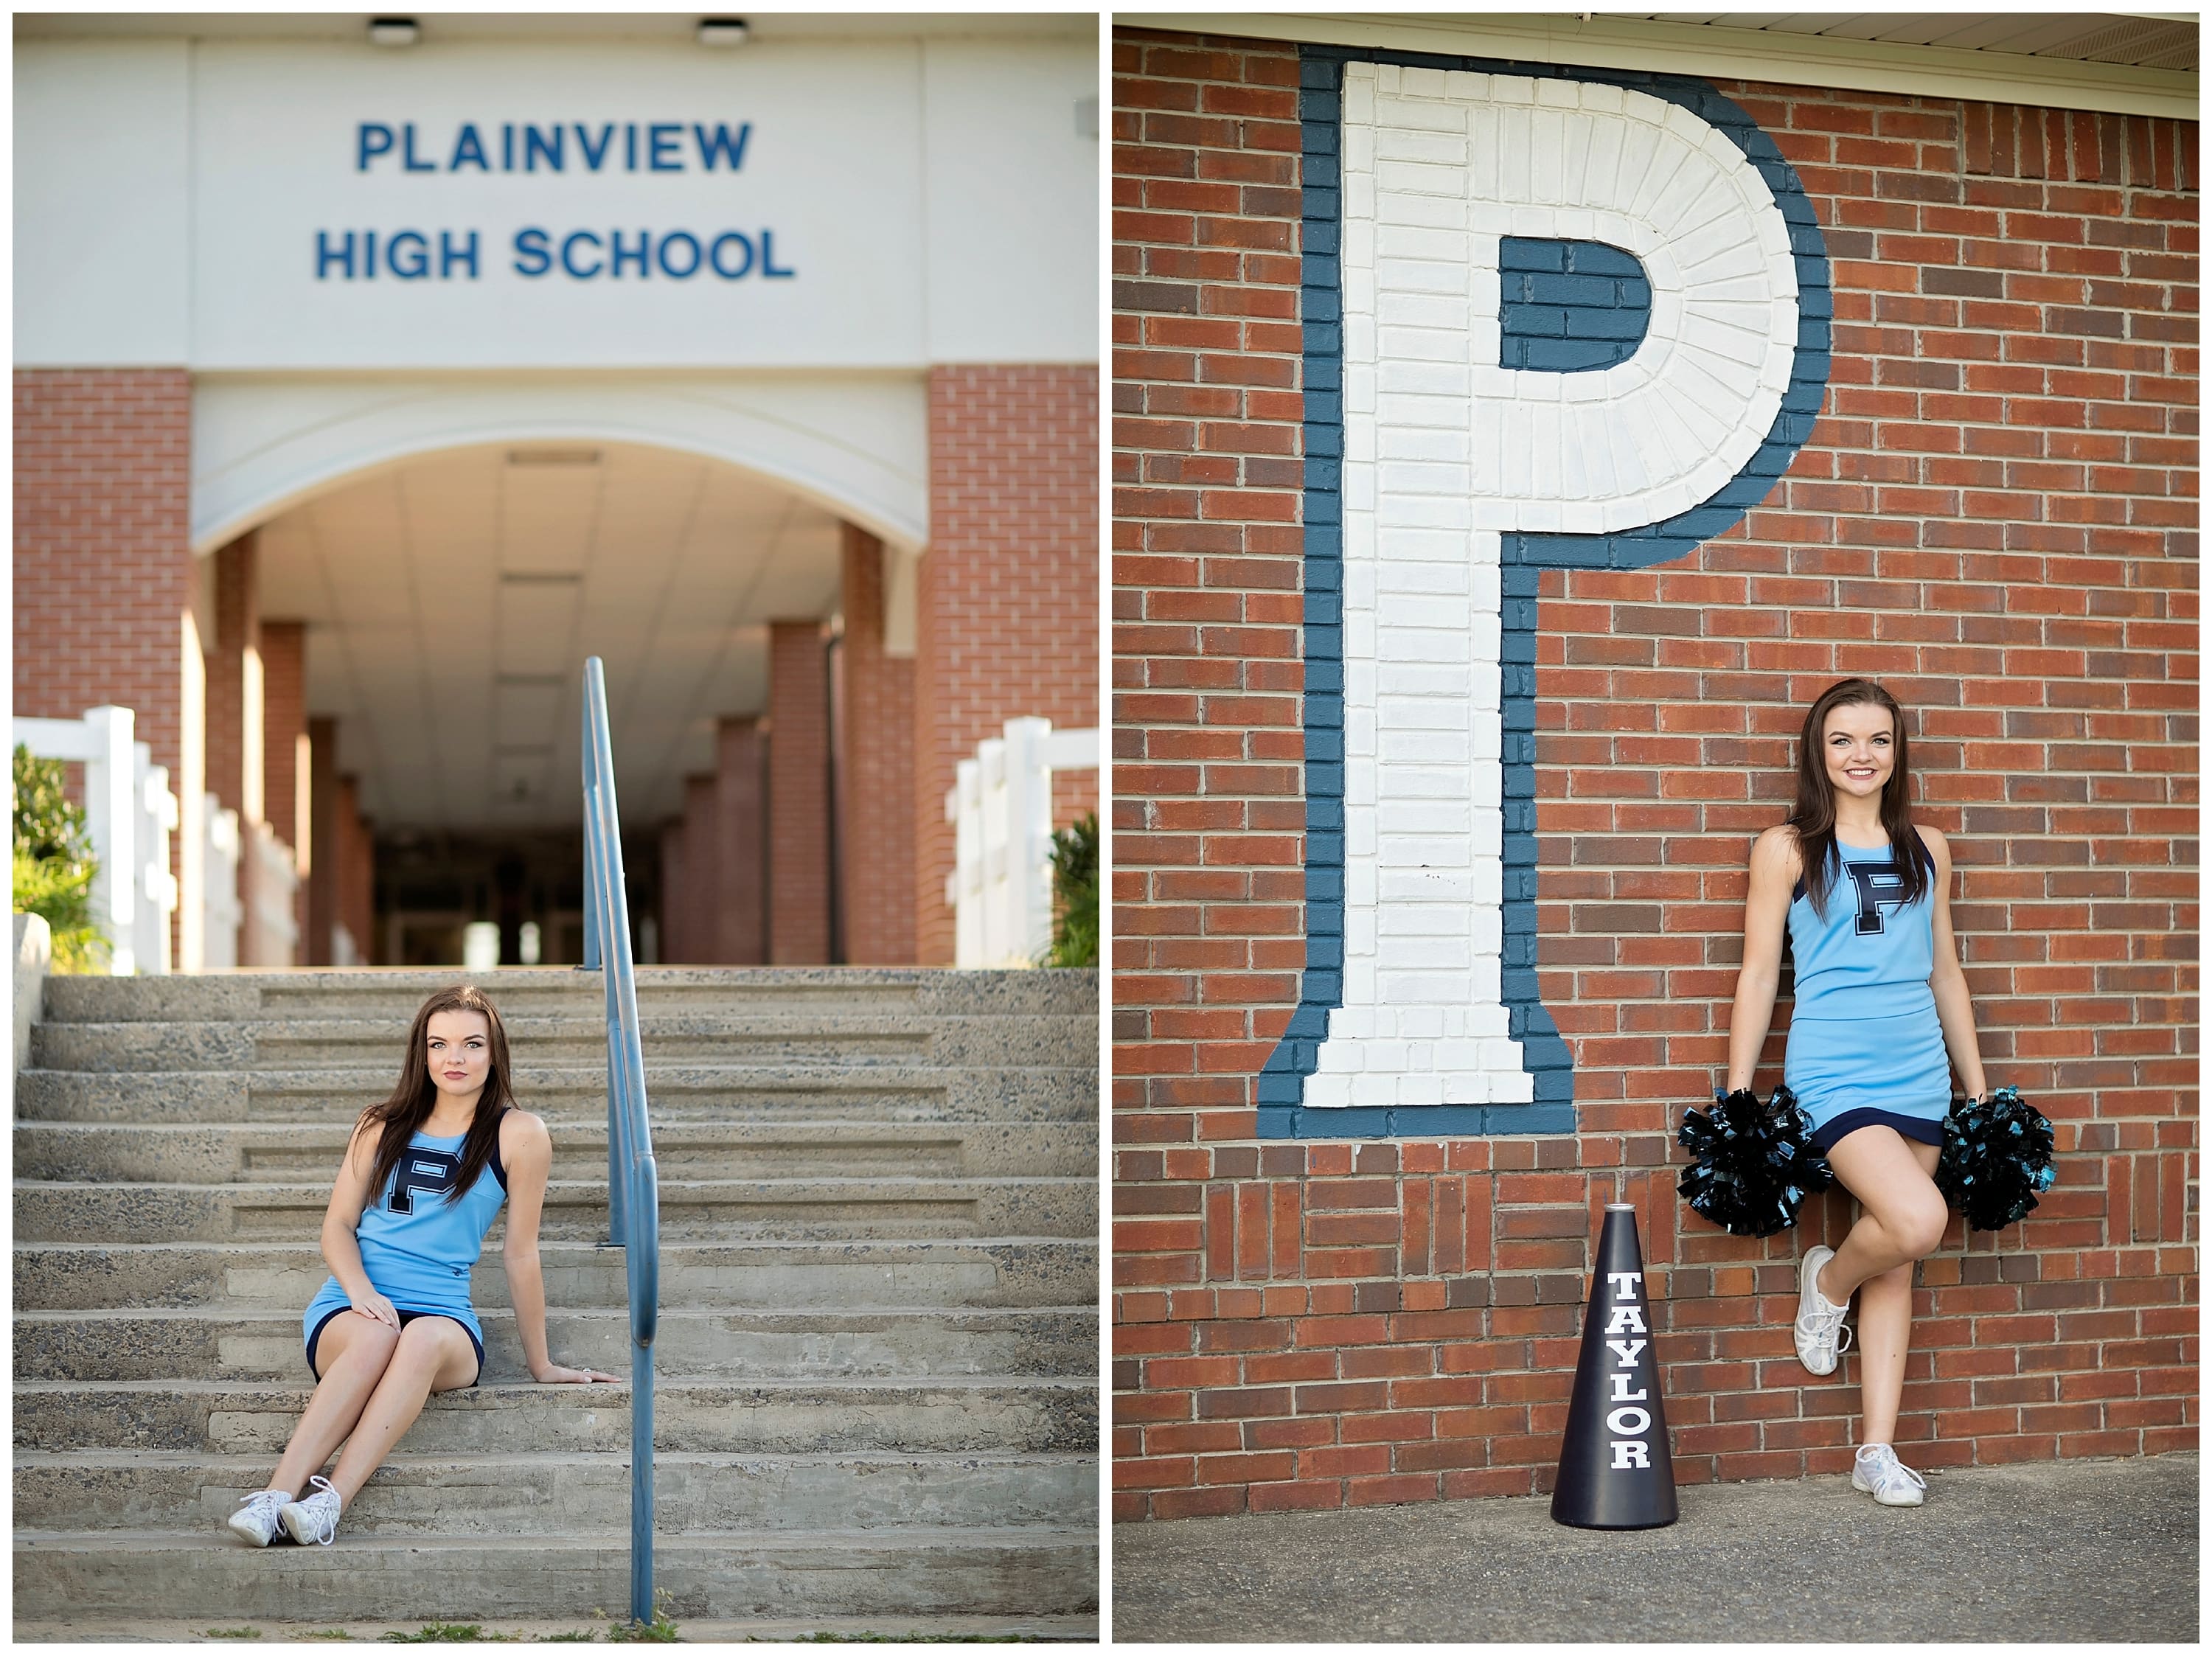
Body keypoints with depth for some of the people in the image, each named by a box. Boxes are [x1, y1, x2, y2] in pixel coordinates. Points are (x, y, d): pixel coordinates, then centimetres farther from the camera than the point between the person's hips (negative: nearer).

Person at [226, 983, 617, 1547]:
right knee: (375, 1336, -36)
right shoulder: (383, 1125, 13)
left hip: (443, 1315, -1)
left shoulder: (519, 1135, 2)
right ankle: (275, 1495, -47)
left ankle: (331, 1502, -49)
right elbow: (338, 1225, 11)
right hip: (349, 1308, 1)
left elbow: (521, 1254, 5)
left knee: (425, 1338, -38)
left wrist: (540, 1364, 9)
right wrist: (361, 1290, -10)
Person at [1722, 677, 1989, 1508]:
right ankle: (1827, 1282, 9)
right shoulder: (1787, 849, 1)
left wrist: (1980, 1090, 17)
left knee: (1895, 1264, 5)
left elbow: (1946, 973, 18)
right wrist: (1738, 1100, -3)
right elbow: (1758, 976, 1)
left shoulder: (1925, 848, 13)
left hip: (1919, 1073, 5)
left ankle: (1877, 1450, 12)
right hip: (1832, 1073, -5)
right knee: (1917, 1219, -24)